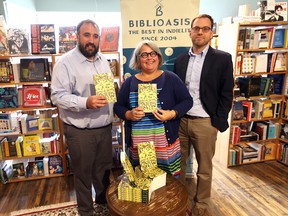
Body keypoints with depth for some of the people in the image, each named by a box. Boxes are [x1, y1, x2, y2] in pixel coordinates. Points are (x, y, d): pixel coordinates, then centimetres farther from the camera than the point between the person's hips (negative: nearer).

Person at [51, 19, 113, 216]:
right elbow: (58, 96, -17)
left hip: (105, 127, 6)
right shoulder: (65, 62, -12)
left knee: (104, 169, 21)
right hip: (80, 131, -5)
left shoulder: (103, 60, 9)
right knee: (83, 173, 12)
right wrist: (85, 103, -31)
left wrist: (112, 117, 9)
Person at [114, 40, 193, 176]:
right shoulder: (129, 82, 8)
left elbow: (187, 101, 4)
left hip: (166, 142, -1)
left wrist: (172, 114, -14)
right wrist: (129, 114, -10)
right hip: (137, 144, 2)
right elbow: (117, 106, 11)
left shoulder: (170, 78, 2)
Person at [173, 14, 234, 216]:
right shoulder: (180, 59, 8)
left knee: (204, 168, 12)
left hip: (205, 122, -3)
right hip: (180, 120, 4)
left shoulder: (223, 59, -4)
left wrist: (218, 123, -9)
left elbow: (226, 95, -5)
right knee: (178, 163, 16)